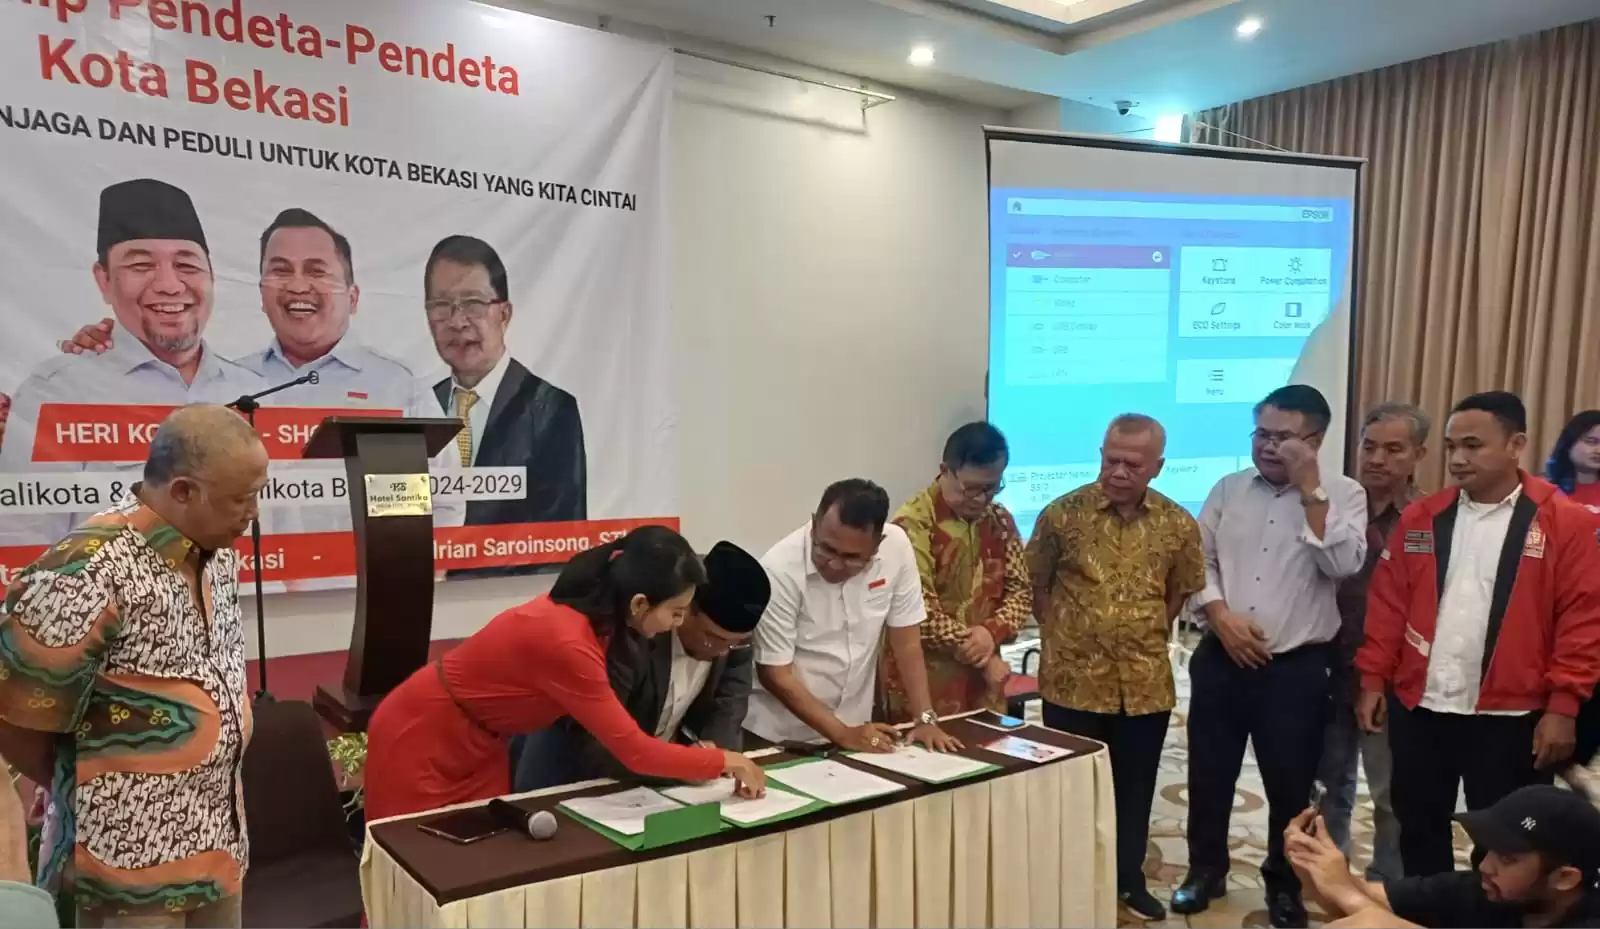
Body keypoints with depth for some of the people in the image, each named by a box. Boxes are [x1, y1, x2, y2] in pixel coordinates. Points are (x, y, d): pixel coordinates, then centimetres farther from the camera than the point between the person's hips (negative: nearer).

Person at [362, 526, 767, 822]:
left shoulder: (589, 615, -10)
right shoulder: (566, 642, -35)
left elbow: (615, 729, 0)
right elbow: (632, 750, -30)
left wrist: (689, 756, -9)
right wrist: (723, 761, -19)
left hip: (479, 743, 8)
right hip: (422, 739, -8)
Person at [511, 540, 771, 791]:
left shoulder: (735, 635, -19)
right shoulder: (629, 636, -35)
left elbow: (728, 706, -10)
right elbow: (593, 741, -35)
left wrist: (714, 748, -29)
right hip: (580, 752, -4)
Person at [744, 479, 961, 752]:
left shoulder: (896, 547, -13)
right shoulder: (780, 569, -22)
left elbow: (906, 641, -3)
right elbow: (774, 673, -15)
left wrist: (925, 719, -8)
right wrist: (841, 733, -19)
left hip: (854, 729, 3)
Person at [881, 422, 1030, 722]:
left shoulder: (1001, 521, 6)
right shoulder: (913, 523, -16)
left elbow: (1020, 591, 8)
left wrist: (993, 631, -13)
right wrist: (984, 658, -12)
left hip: (983, 680, 6)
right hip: (923, 682, -6)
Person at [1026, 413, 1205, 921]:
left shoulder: (1179, 525, -2)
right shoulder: (1062, 514, -9)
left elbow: (1180, 592, 13)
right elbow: (1037, 585, 2)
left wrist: (1149, 637, 7)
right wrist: (1060, 637, 2)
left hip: (1146, 682, 3)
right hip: (1073, 679, -2)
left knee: (1136, 788, 16)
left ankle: (1129, 880, 35)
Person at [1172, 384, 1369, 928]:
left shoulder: (1342, 494, -3)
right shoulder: (1228, 489, 6)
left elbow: (1344, 565, -18)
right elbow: (1199, 561, 5)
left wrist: (1309, 490, -19)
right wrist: (1222, 617, -10)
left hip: (1297, 667, -2)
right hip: (1220, 658, 3)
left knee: (1290, 784, 10)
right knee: (1209, 774, 12)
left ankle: (1284, 885, 31)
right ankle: (1206, 870, 32)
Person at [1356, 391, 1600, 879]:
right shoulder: (1420, 518, 5)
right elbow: (1388, 603, 7)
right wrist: (1373, 678, 3)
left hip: (1510, 717, -3)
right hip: (1418, 709, 3)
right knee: (1420, 831, 15)